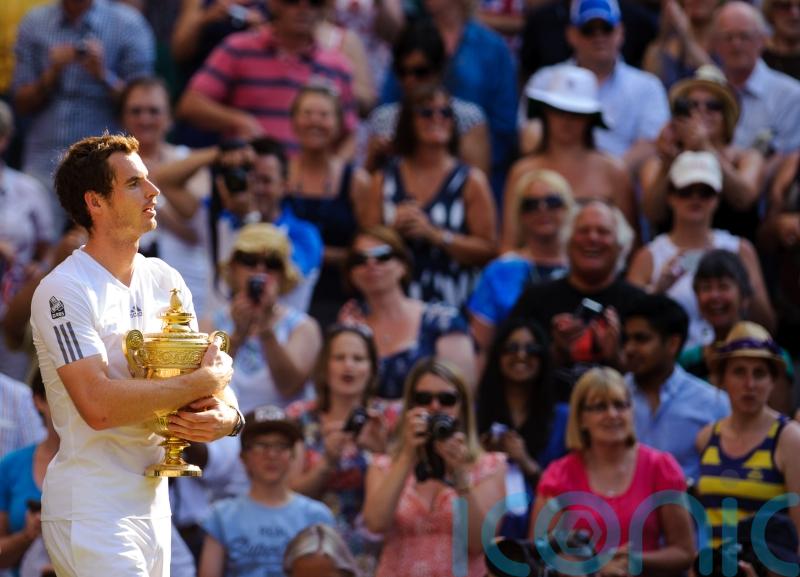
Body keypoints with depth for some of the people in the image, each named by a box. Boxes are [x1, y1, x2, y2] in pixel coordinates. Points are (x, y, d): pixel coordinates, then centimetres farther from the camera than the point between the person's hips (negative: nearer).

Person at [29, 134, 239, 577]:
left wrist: (226, 416, -12)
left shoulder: (165, 281, 11)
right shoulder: (64, 290, -13)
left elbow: (213, 369, 12)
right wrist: (205, 381, -16)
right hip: (91, 509, -8)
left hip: (153, 502, 8)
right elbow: (99, 404, -24)